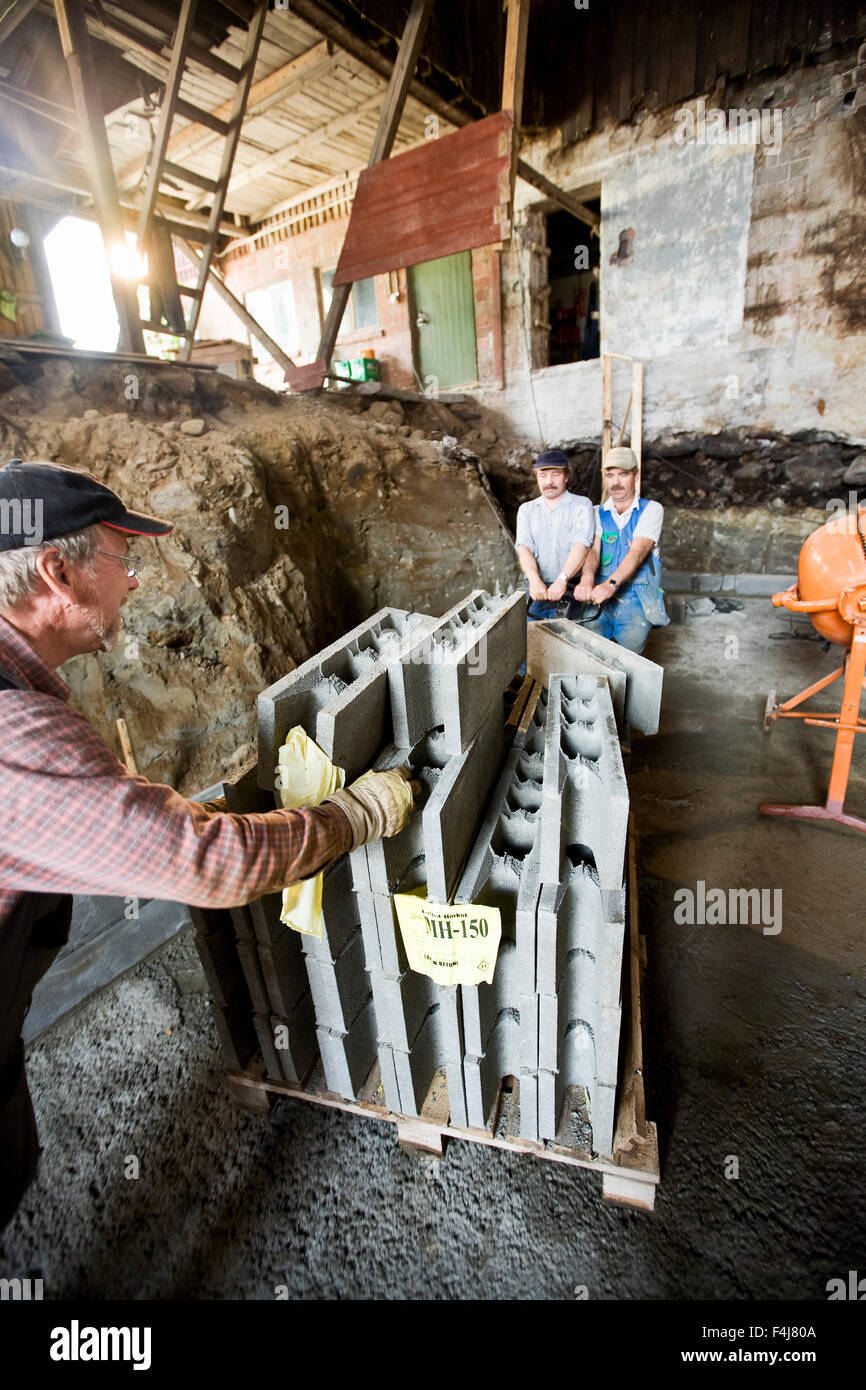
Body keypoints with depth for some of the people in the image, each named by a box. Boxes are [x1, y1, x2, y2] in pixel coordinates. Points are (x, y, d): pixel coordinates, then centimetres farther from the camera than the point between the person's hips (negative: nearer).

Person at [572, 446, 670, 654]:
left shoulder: (651, 510, 4)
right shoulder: (598, 514, 12)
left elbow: (638, 551, -13)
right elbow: (592, 549, -6)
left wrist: (611, 584, -30)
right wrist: (586, 579, -29)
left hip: (636, 604, -2)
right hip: (600, 599, 2)